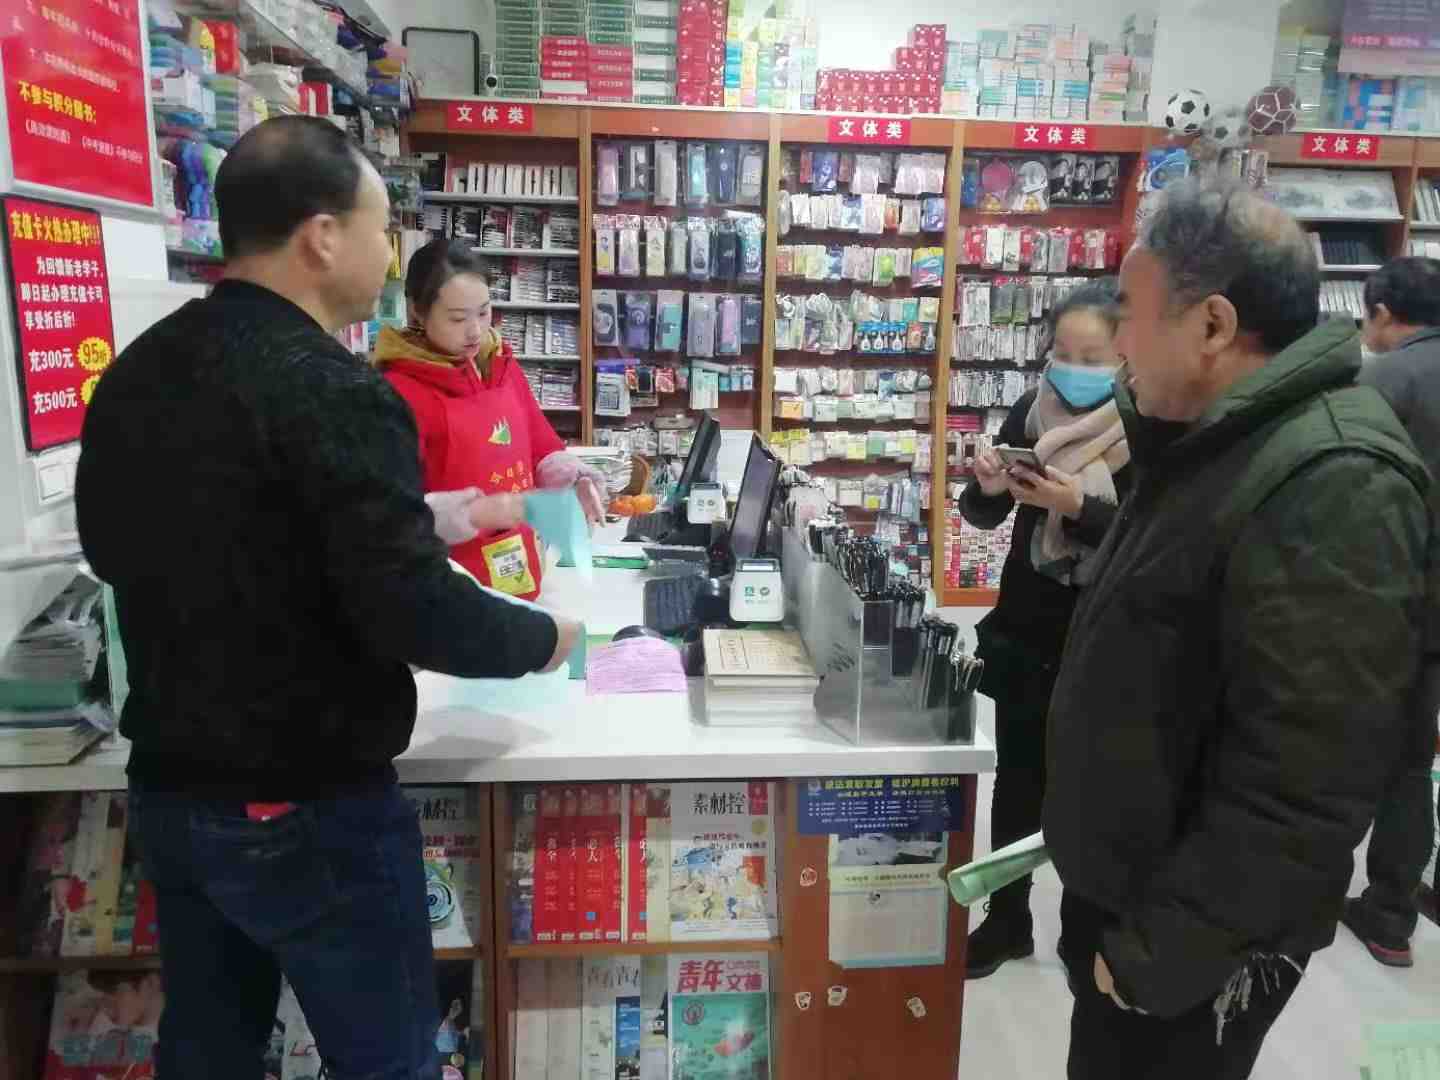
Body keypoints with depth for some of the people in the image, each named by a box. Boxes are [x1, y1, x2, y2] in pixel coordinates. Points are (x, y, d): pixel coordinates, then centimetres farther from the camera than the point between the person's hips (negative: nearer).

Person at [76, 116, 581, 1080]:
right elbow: (416, 613, -26)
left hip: (168, 792, 8)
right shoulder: (329, 389, -22)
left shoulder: (134, 371, 3)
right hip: (308, 813, -8)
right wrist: (545, 636, -8)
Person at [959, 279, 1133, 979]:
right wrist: (987, 485, -16)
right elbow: (984, 517, 5)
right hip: (1025, 628, 4)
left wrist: (1074, 506, -28)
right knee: (1016, 778, 14)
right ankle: (1007, 920, 32)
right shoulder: (1033, 409, 0)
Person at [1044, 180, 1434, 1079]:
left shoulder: (1330, 484, -27)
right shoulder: (1223, 445, 6)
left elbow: (1302, 784, -29)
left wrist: (1159, 954, -22)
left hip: (1190, 937, -9)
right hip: (1120, 880, 9)